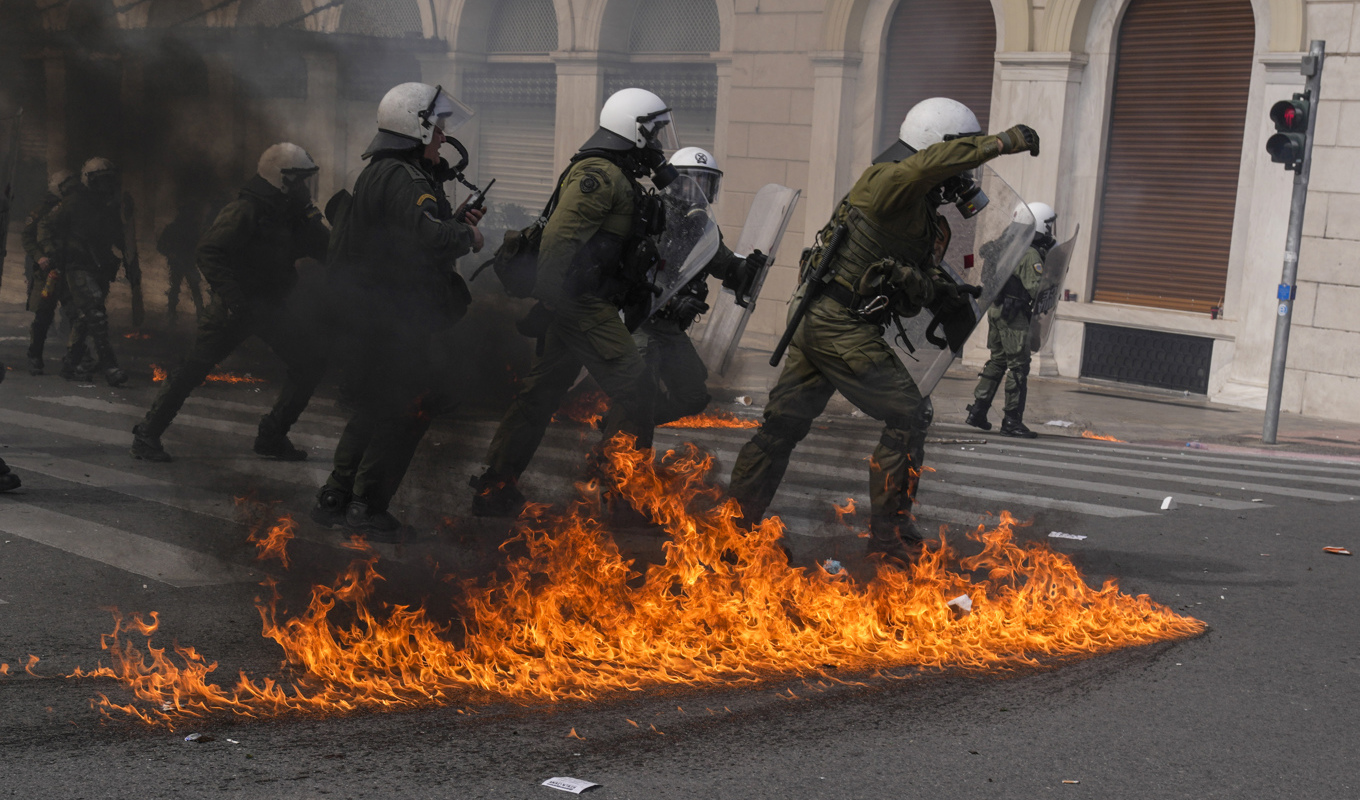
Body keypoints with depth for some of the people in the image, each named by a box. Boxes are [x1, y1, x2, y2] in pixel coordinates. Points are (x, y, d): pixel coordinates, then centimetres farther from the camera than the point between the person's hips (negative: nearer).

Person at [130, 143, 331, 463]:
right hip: (238, 305, -7)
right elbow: (210, 252, -21)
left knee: (310, 363, 1)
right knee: (196, 367, -7)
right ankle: (148, 433, 5)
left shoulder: (292, 214, 8)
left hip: (271, 306, 7)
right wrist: (232, 298, -28)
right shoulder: (246, 210, -16)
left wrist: (312, 219, -12)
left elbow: (325, 251, 4)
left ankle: (272, 437, 9)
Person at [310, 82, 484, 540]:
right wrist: (467, 235, -13)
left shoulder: (376, 174, 17)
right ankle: (368, 509, 6)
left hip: (368, 317, 11)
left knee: (374, 410, 20)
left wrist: (454, 223, 9)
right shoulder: (401, 178, -19)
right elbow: (430, 237, -31)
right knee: (406, 412, 0)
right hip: (395, 322, -11)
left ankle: (334, 499, 25)